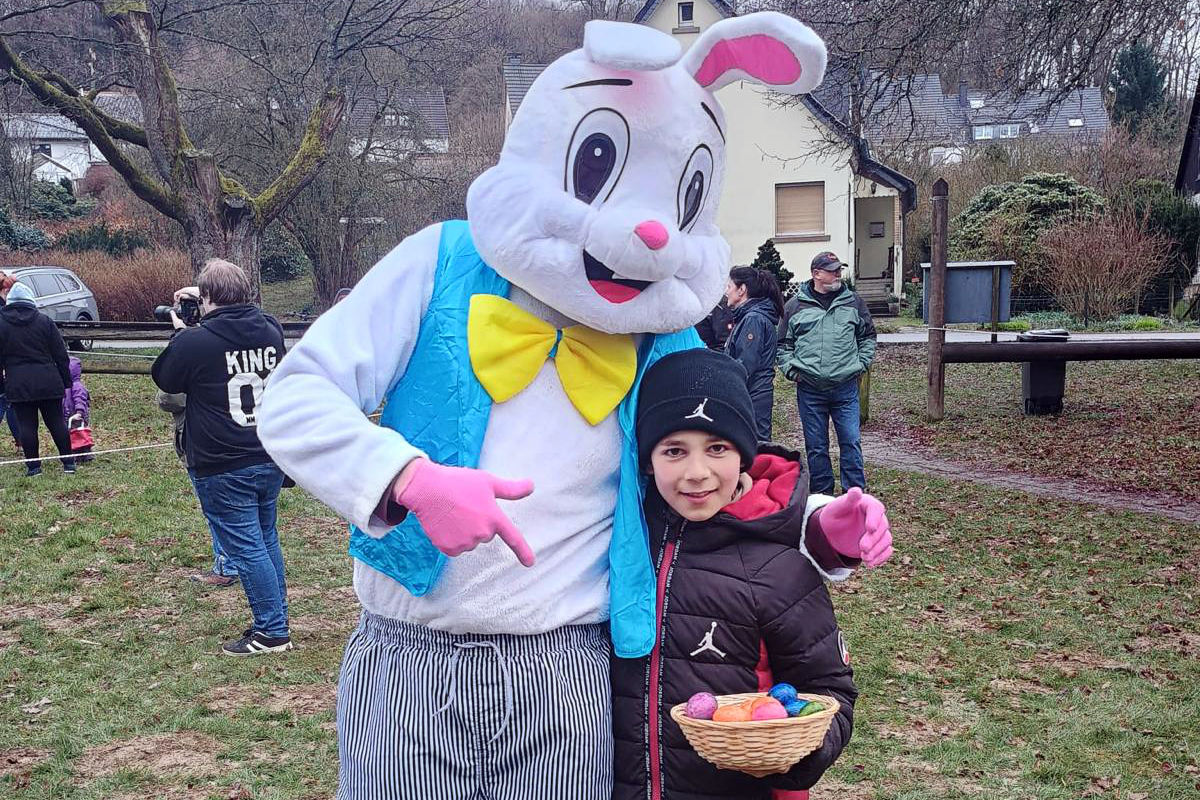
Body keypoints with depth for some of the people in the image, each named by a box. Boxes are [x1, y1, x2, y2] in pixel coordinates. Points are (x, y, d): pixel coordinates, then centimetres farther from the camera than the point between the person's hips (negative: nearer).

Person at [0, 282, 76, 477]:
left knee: (26, 425, 4)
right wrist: (66, 381, 9)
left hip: (18, 385, -1)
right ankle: (68, 462, 10)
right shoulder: (44, 321, 1)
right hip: (48, 382, 1)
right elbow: (61, 354, 3)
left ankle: (33, 466, 5)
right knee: (56, 421, 7)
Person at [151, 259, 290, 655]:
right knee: (266, 539, 18)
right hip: (271, 459, 6)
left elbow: (165, 378, 3)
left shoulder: (194, 341, -16)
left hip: (223, 470, -6)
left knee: (247, 548, 0)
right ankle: (275, 621, 27)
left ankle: (272, 632, 5)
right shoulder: (270, 329, 1)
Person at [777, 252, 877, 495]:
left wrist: (860, 364, 5)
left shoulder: (853, 302, 7)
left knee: (851, 442, -2)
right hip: (809, 390, 0)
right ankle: (822, 496, 17)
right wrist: (791, 370, -2)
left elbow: (868, 337, 16)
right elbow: (783, 344, 10)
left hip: (846, 387, 0)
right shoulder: (795, 306, 4)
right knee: (816, 447, 7)